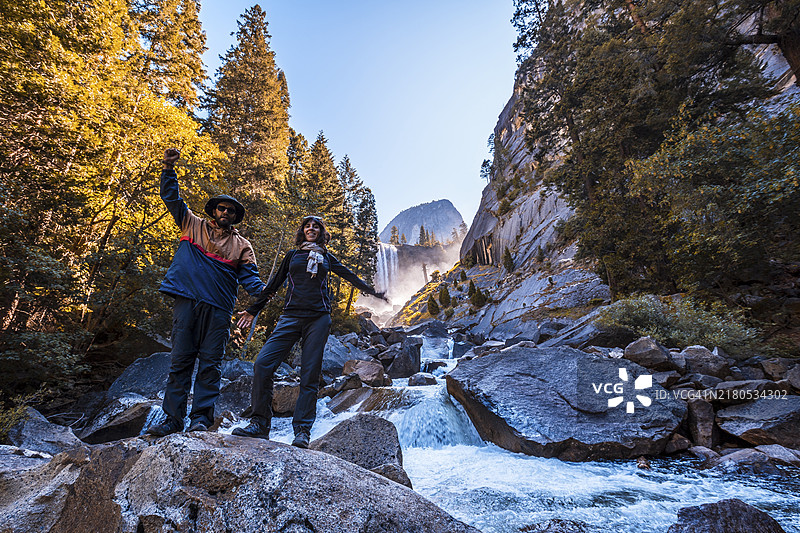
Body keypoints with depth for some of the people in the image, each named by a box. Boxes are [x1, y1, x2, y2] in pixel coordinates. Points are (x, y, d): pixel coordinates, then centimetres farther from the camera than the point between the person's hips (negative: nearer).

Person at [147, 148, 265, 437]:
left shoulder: (241, 245, 14)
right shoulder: (193, 226, 17)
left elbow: (249, 276, 5)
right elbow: (172, 198, 18)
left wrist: (262, 294, -14)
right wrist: (169, 169, 6)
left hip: (218, 308, 0)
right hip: (187, 301, 1)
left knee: (210, 363, -1)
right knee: (180, 360, 3)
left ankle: (201, 417, 5)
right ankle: (173, 418, 10)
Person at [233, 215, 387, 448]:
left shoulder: (326, 258, 17)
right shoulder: (292, 255, 17)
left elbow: (350, 276, 21)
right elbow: (274, 283, 22)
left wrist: (374, 292, 21)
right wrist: (253, 309, 26)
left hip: (318, 318, 0)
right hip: (291, 317, 1)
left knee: (310, 376, -4)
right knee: (263, 364, -14)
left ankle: (302, 431, 2)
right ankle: (260, 424, -1)